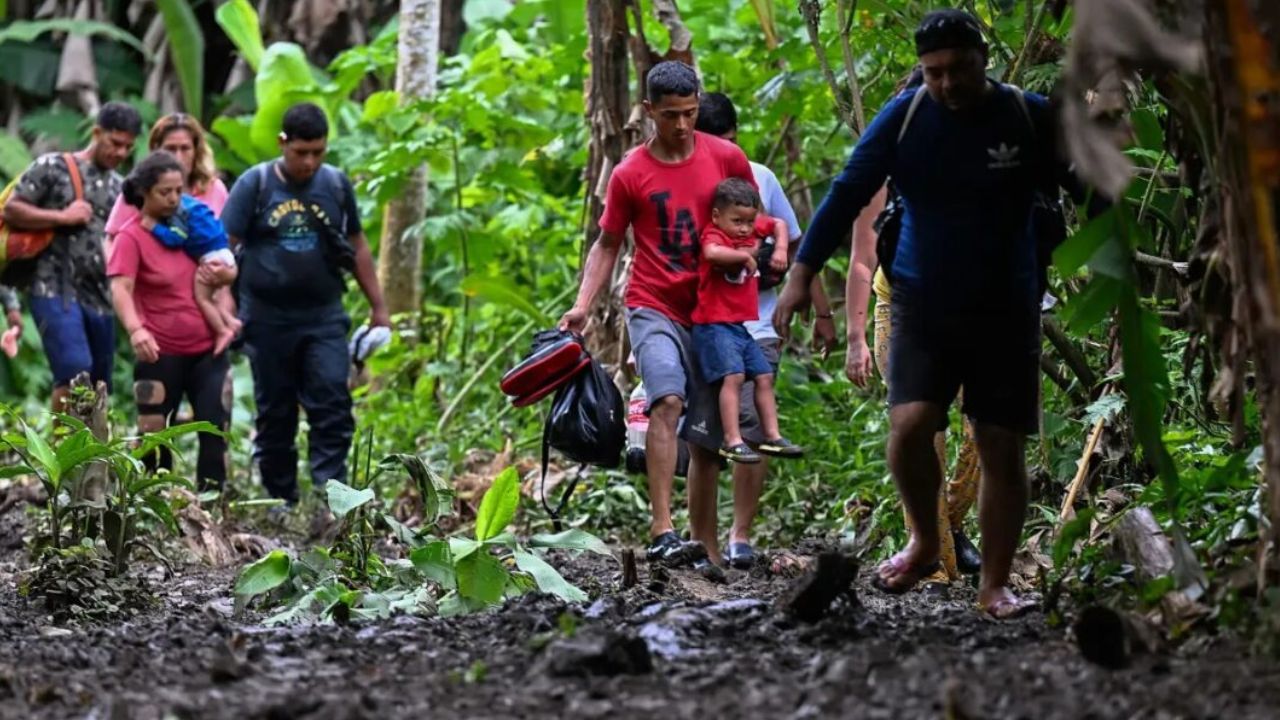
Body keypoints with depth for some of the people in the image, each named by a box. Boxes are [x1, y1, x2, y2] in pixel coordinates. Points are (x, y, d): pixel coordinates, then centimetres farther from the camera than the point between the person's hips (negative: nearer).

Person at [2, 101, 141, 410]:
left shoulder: (119, 187, 19)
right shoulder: (53, 167, 3)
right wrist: (62, 217, -9)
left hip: (99, 297, 6)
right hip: (55, 289, -6)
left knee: (97, 386, 4)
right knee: (75, 371, -23)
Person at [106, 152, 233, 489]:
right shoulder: (131, 238, -10)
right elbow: (120, 288, -24)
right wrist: (135, 329, -42)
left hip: (207, 349, 5)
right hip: (161, 354, -4)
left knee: (216, 430, -2)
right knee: (154, 435, 4)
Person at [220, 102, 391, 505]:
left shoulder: (336, 184, 6)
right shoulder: (254, 185, -2)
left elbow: (357, 247, 16)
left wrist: (378, 308, 17)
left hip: (323, 318, 1)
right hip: (268, 318, -1)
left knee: (332, 408, -12)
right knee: (275, 416, 7)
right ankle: (281, 501, 15)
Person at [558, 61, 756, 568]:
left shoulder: (727, 159, 3)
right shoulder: (630, 174, 0)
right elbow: (607, 245, 7)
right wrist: (582, 305, -4)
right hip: (655, 310, -3)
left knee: (707, 437, 5)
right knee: (667, 401, -27)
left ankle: (706, 546, 13)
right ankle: (662, 532, -33)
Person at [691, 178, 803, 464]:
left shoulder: (753, 228, 9)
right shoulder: (713, 234, -15)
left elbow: (779, 224, 27)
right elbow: (713, 252, -40)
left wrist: (780, 249, 9)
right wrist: (746, 255, -25)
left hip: (742, 324, 9)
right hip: (715, 325, -9)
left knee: (764, 376, 11)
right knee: (733, 376, -21)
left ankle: (772, 437, 17)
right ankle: (732, 441, -23)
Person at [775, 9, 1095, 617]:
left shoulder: (1033, 118, -7)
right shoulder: (903, 118, -5)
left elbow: (1094, 192, 1)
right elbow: (847, 194, -2)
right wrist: (802, 274, -7)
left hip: (1005, 311, 0)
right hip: (922, 307, 0)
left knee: (1002, 448, 1)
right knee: (909, 425, -17)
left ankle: (995, 585, 13)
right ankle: (924, 543, 9)